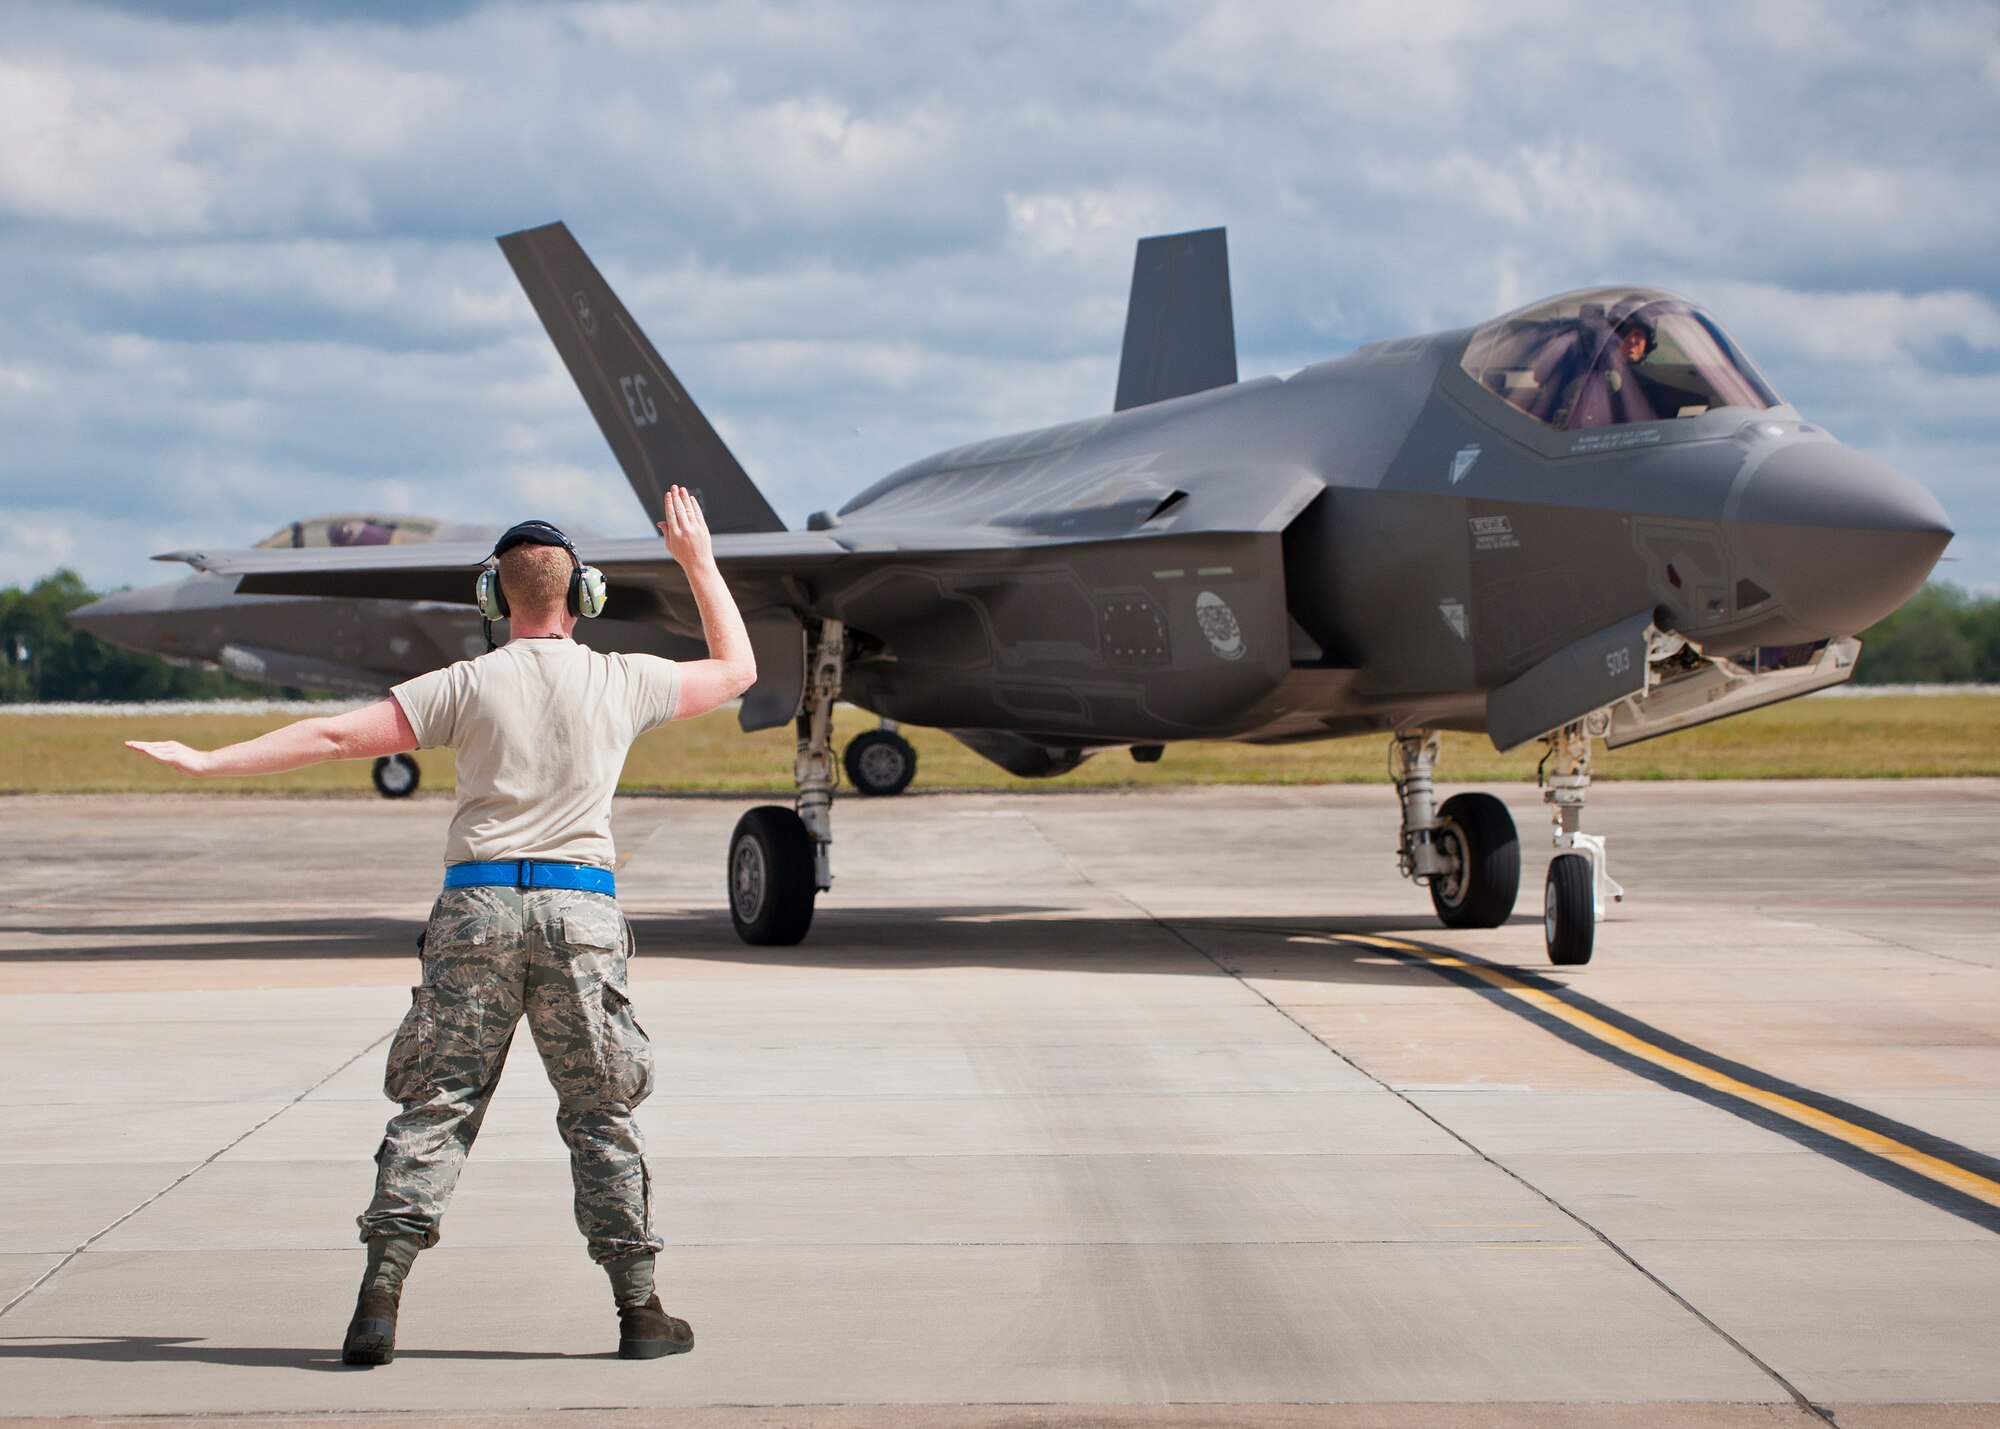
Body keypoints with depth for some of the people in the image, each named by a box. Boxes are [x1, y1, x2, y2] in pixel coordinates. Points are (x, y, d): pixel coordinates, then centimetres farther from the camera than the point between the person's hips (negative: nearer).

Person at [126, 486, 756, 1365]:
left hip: (478, 902, 0)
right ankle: (640, 1310, 9)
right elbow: (738, 669, 22)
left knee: (436, 1103, 3)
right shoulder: (622, 683, 5)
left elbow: (337, 737, -2)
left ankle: (379, 1300, -5)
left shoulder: (469, 686, 1)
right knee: (602, 1116, 8)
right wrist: (698, 562, 30)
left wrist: (209, 762, 4)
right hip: (580, 908, 0)